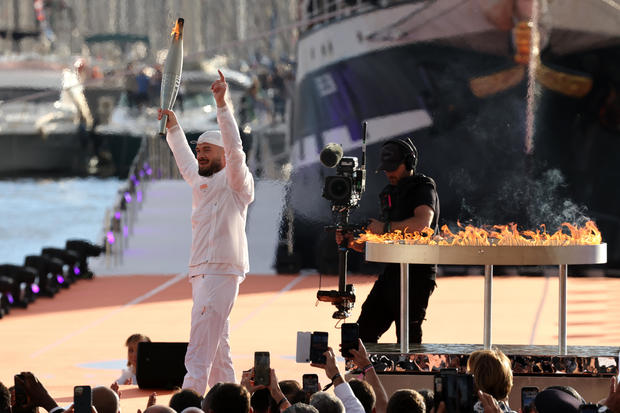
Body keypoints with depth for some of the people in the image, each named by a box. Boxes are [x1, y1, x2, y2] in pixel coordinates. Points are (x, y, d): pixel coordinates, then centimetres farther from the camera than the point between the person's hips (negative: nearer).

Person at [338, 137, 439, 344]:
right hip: (391, 273, 8)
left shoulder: (424, 189, -5)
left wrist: (386, 227, -19)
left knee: (408, 339, -7)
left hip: (416, 274, -8)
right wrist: (351, 242, 5)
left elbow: (422, 223, -26)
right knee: (365, 331, 5)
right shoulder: (390, 193, 20)